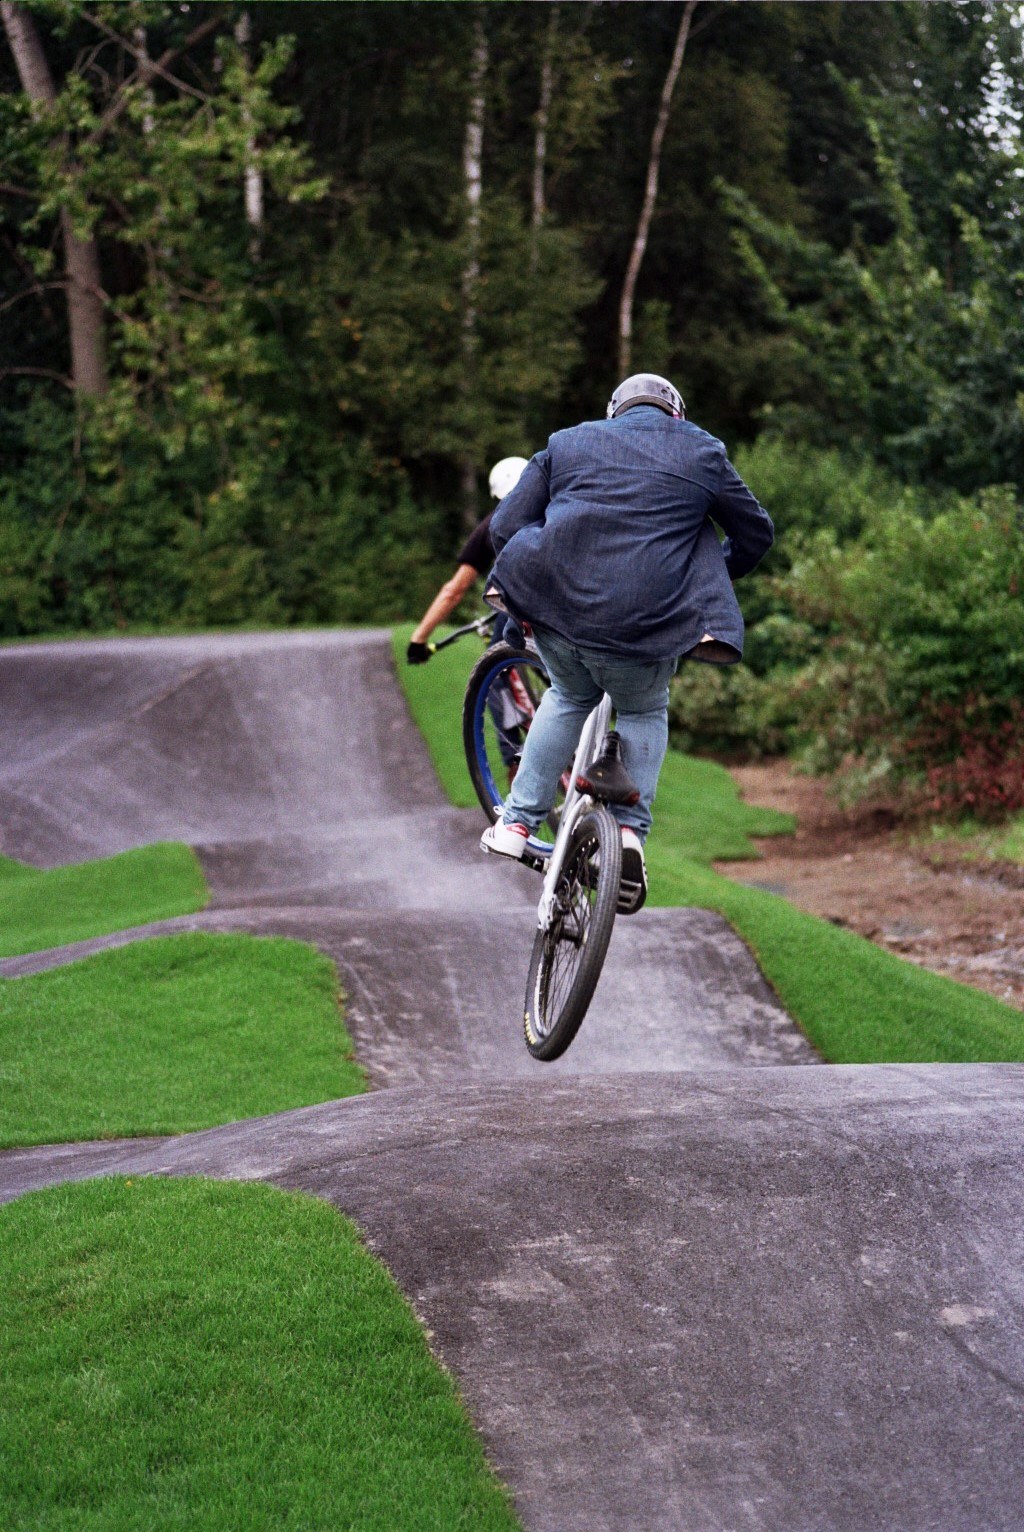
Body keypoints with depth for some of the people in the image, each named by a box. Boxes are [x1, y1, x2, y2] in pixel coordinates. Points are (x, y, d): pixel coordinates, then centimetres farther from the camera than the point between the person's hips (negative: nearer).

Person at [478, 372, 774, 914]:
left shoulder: (568, 443, 20)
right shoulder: (701, 451, 18)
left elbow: (505, 527, 13)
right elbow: (755, 534, 26)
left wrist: (532, 587, 27)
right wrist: (711, 575, 42)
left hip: (554, 604, 2)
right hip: (645, 625, -2)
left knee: (569, 697, 31)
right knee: (644, 713, 27)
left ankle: (517, 821, 25)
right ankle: (631, 827, 8)